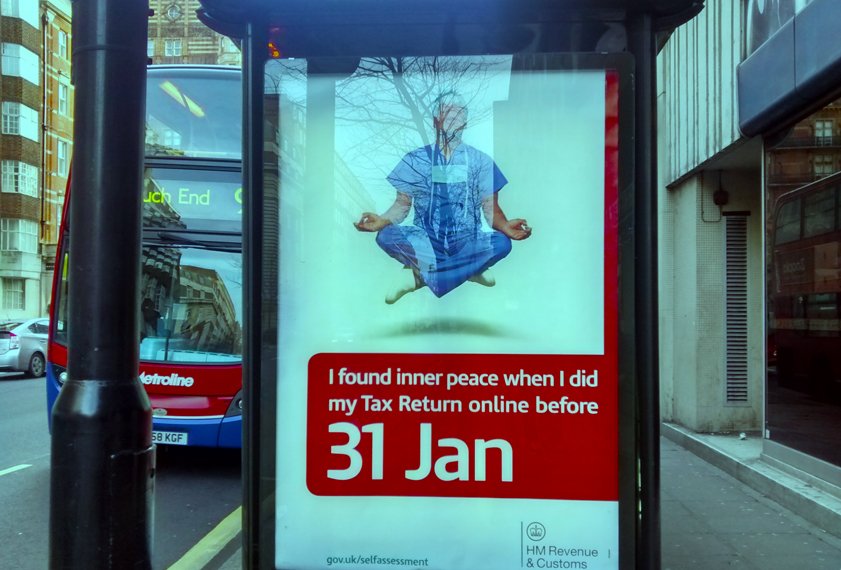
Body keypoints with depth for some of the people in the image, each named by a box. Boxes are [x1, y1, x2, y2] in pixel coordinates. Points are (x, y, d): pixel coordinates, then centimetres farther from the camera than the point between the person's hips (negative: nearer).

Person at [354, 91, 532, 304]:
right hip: (426, 242, 0)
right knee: (386, 236, -29)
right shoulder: (415, 160, 8)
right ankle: (469, 269, -16)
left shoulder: (480, 161, 7)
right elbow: (402, 205, 6)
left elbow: (491, 208, 3)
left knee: (502, 243, -31)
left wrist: (505, 226, -21)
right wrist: (383, 220, -17)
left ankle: (419, 276, -16)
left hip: (467, 244, 1)